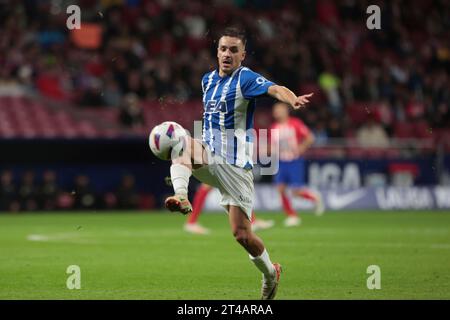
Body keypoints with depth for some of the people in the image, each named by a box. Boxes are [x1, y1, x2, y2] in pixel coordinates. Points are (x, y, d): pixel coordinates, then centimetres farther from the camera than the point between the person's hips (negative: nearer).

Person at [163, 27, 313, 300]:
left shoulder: (246, 79, -11)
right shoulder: (208, 79, 10)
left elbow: (274, 89, -31)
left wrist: (293, 99, -55)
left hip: (236, 164, -5)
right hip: (208, 158, 5)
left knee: (242, 234, -4)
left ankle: (270, 272, 24)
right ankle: (181, 199, -45)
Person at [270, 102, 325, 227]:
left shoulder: (295, 123, -7)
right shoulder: (274, 128, 8)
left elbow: (310, 137, -7)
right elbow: (273, 145, 20)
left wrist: (300, 149, -16)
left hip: (295, 161, -5)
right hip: (281, 162, 5)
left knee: (296, 190, -10)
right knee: (280, 188, -8)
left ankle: (315, 197, 20)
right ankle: (292, 216, 3)